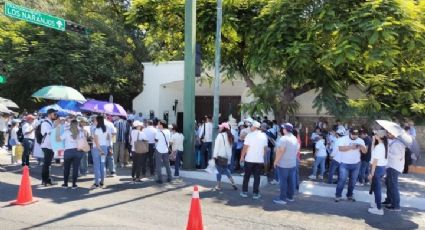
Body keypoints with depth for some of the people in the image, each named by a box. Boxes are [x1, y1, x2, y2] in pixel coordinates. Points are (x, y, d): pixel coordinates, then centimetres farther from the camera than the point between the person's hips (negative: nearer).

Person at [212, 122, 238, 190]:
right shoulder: (230, 136, 8)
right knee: (226, 170, 19)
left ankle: (218, 186, 8)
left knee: (219, 170, 3)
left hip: (220, 156, -6)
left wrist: (215, 156, -11)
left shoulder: (220, 135, -12)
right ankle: (233, 183, 15)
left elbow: (217, 146, -13)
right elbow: (230, 147, 10)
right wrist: (229, 158, 13)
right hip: (227, 156, 7)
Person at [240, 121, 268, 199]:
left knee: (247, 176, 11)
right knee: (257, 177, 9)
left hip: (249, 159, -2)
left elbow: (245, 147, -10)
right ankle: (256, 194, 10)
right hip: (259, 160, 2)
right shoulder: (264, 136, 2)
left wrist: (242, 156, -1)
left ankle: (244, 192, 17)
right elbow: (265, 148, 5)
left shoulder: (249, 135, -10)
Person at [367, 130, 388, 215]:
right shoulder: (385, 146, 5)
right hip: (383, 168, 9)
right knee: (376, 186, 24)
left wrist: (371, 173, -17)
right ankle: (377, 202, 40)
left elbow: (375, 161, -20)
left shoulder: (378, 146, -20)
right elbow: (373, 153, 15)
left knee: (376, 188, -2)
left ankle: (379, 209, 3)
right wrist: (373, 142, 9)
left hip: (377, 168, -9)